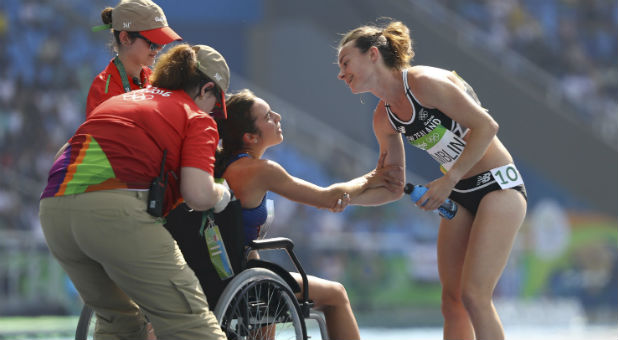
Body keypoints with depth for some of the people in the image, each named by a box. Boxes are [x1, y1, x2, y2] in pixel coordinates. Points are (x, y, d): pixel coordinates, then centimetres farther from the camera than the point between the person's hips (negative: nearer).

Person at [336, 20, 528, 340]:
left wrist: (449, 180, -23)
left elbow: (486, 126, -21)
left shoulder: (424, 82, -18)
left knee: (474, 296, -17)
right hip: (459, 196, 8)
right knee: (452, 301, 2)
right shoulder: (384, 117, 6)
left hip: (498, 185, -8)